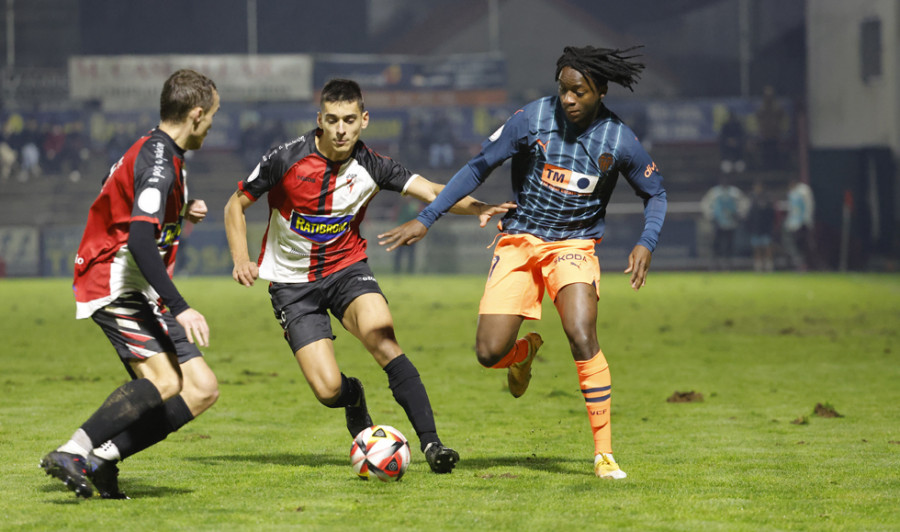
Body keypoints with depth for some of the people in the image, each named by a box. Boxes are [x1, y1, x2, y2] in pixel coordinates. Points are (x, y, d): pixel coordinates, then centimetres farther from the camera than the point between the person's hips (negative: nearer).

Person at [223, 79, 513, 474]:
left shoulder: (370, 166, -9)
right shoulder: (287, 159, -15)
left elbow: (432, 192, -17)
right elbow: (236, 204, -2)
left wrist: (475, 207, -36)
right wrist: (241, 259, -16)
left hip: (347, 269, 1)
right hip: (292, 282, -1)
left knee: (383, 340, -29)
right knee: (329, 389, -14)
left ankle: (430, 442, -26)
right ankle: (353, 398, 26)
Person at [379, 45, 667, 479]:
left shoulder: (619, 141, -8)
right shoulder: (533, 118, -10)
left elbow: (655, 193, 9)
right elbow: (479, 167, -3)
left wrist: (646, 244, -10)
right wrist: (426, 219, -7)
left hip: (574, 245, -1)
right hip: (518, 242, 1)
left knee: (582, 337, -26)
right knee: (489, 353, -10)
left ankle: (603, 452, -16)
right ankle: (526, 352, 31)